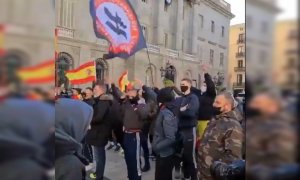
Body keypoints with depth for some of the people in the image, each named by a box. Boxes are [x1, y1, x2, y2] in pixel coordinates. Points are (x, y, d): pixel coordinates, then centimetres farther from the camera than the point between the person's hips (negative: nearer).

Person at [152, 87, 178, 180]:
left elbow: (170, 138, -27)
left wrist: (156, 147, -21)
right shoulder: (165, 111, 0)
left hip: (165, 153, -9)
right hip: (165, 152, 9)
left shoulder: (166, 114, -25)